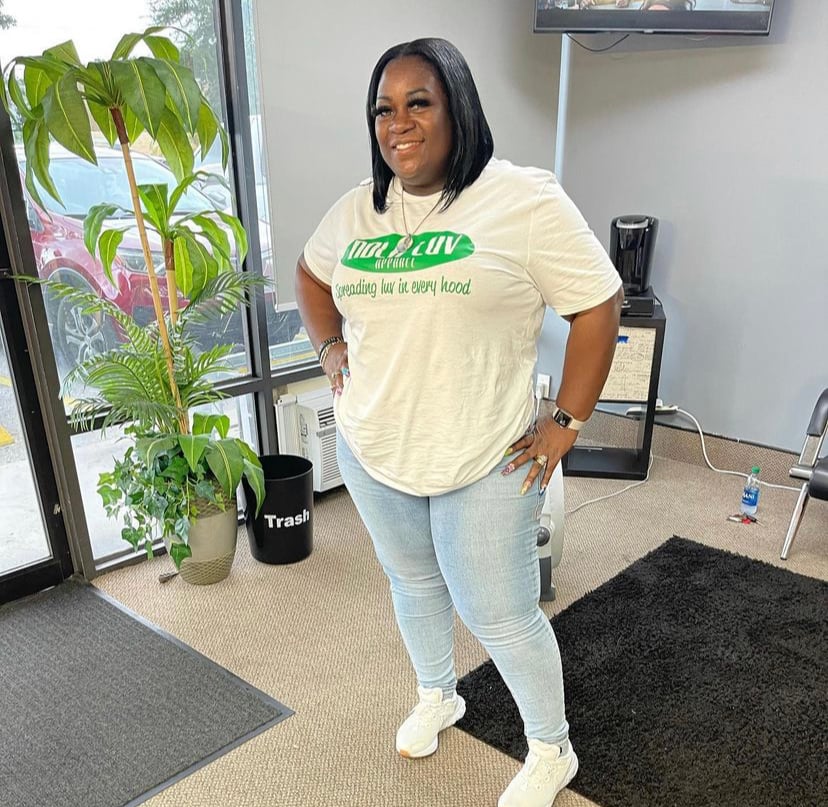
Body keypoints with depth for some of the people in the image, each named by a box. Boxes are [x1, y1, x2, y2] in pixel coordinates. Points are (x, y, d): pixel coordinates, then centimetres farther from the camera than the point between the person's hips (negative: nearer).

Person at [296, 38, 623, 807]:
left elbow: (597, 307, -11)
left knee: (500, 615, 6)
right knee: (412, 583, 23)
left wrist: (566, 423, -13)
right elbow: (311, 273, 22)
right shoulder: (359, 207, 3)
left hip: (482, 462, -5)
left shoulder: (525, 201, -14)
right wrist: (331, 349, 9)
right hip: (372, 453, 6)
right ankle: (437, 697, 51)